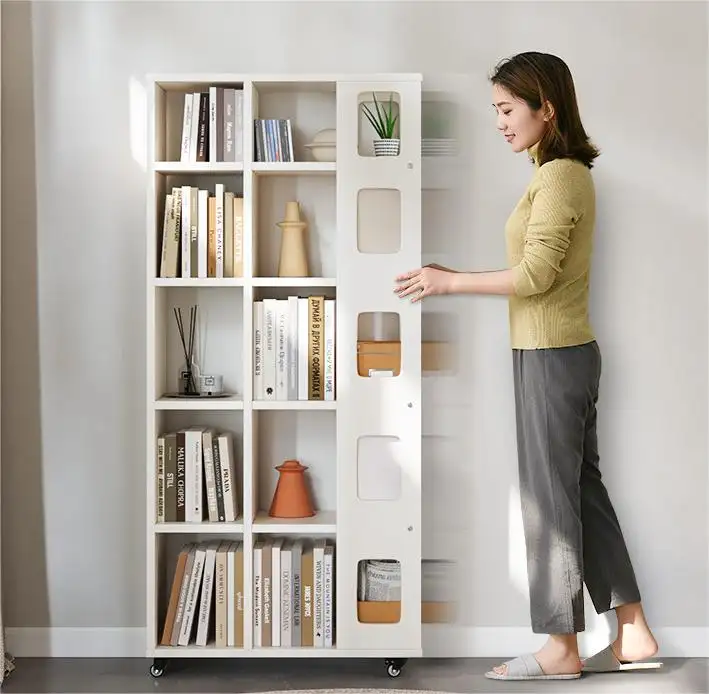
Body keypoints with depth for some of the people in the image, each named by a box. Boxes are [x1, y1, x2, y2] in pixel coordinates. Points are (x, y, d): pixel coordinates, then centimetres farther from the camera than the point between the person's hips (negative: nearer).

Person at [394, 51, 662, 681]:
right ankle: (633, 634, 23)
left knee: (550, 498, 0)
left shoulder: (558, 177, -15)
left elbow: (535, 274, -21)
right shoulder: (568, 173, 14)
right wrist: (455, 279, 13)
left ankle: (561, 649, 13)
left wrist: (449, 282, -14)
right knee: (583, 489, 14)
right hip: (566, 353, 10)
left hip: (552, 358, -10)